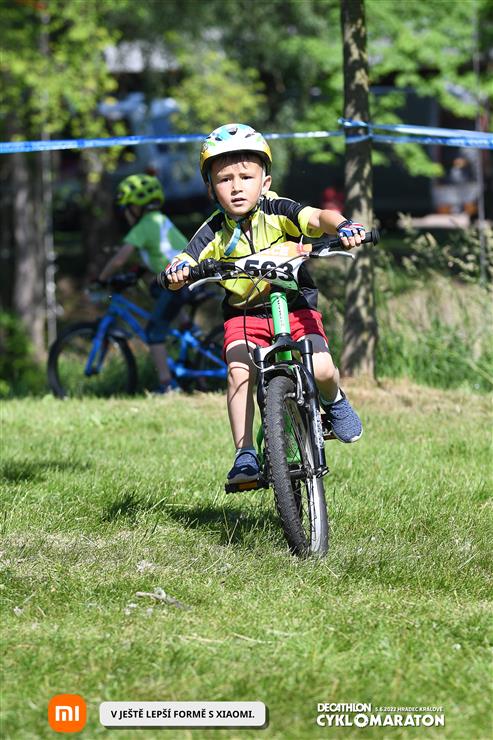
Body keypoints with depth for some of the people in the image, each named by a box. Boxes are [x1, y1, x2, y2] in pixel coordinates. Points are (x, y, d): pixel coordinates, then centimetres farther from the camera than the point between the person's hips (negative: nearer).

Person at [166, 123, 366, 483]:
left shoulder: (278, 212, -12)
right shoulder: (214, 232, -7)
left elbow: (317, 217, -28)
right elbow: (185, 263, -15)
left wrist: (343, 226, -49)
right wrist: (178, 271, -39)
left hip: (296, 307, -1)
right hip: (244, 314, 1)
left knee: (320, 368, -22)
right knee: (239, 372, -26)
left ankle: (333, 401, 15)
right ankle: (245, 455, -18)